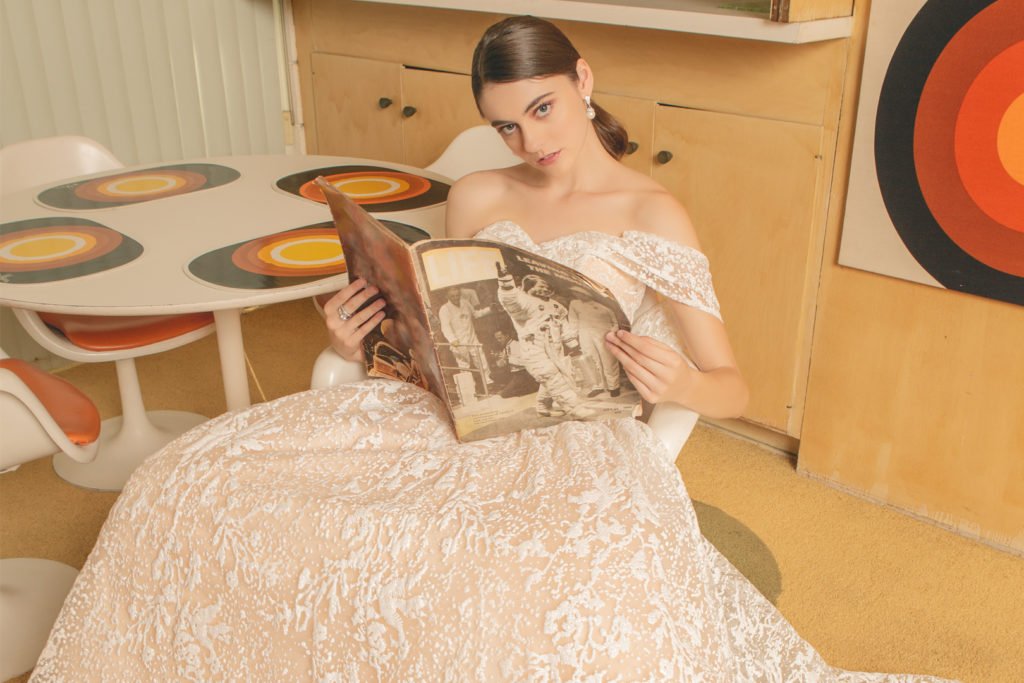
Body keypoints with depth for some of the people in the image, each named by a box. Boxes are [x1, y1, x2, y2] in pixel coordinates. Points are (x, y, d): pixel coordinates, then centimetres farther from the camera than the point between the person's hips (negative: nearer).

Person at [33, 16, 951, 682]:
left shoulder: (651, 214, 2)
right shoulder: (477, 199, 15)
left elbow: (732, 387, 1)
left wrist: (679, 383, -23)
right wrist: (368, 343, -2)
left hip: (574, 438, -4)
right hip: (451, 415, 5)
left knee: (583, 598, -41)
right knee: (195, 483, -12)